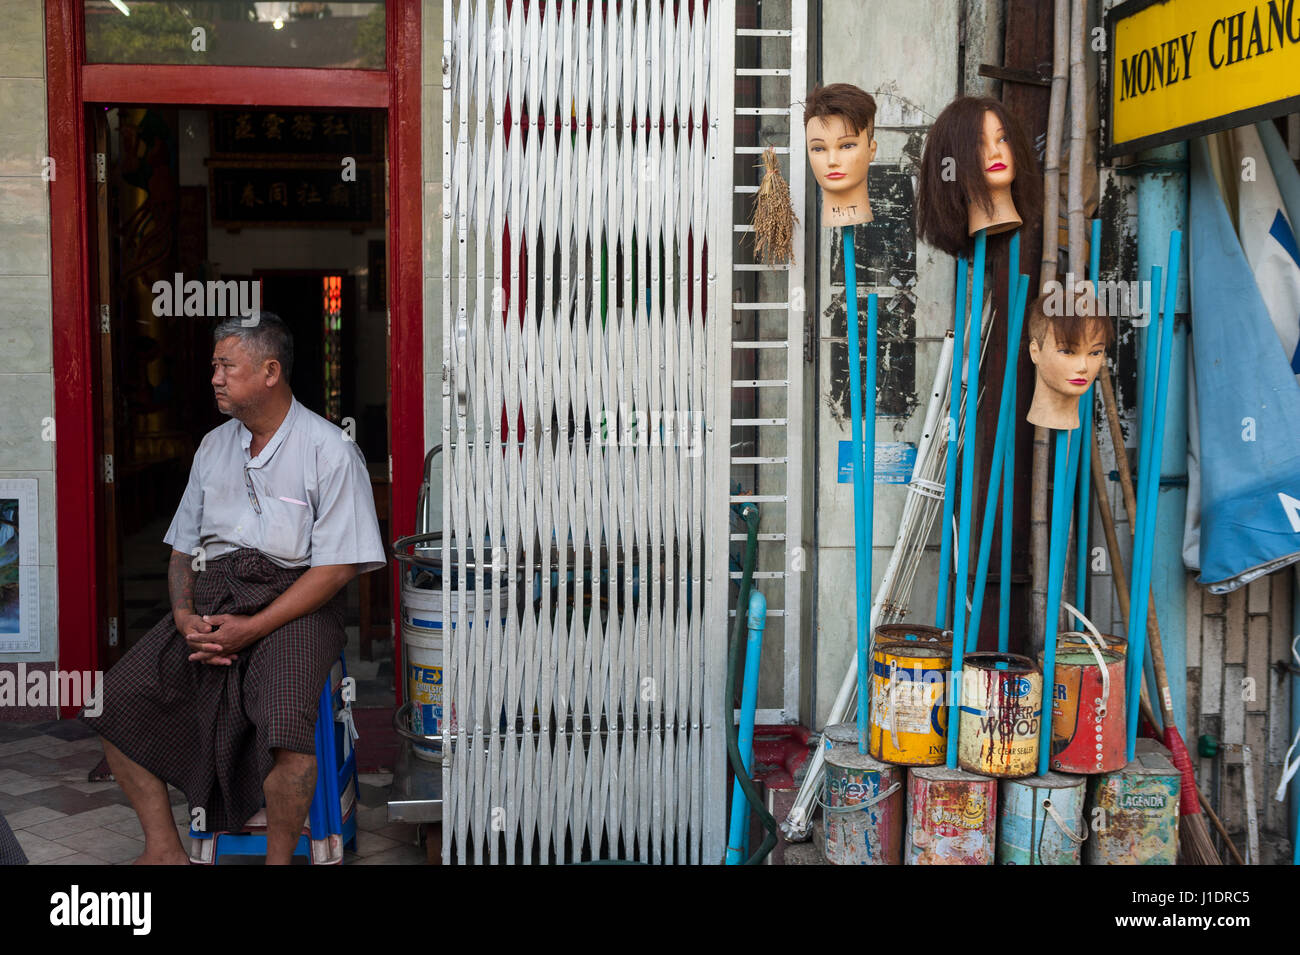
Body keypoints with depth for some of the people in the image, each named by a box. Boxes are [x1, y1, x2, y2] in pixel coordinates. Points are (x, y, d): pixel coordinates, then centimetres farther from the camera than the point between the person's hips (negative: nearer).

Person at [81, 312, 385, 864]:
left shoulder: (329, 451, -6)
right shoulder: (214, 446, 15)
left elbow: (337, 566, -11)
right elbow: (182, 548, 17)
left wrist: (252, 628, -18)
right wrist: (185, 616, -5)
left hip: (292, 602, -6)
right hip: (211, 596, 6)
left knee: (285, 723, -33)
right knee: (115, 702, -11)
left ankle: (278, 859, -9)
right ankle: (164, 849, 2)